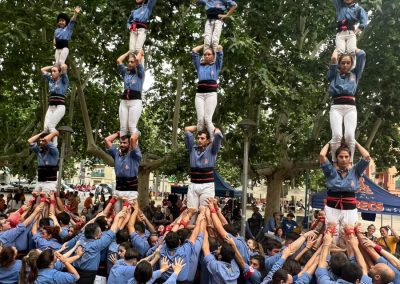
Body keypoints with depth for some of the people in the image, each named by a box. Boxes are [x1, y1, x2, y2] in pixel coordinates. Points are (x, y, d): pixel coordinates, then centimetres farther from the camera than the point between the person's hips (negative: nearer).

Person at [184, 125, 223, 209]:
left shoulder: (211, 149, 5)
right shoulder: (193, 148, 12)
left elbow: (218, 133, -6)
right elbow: (187, 129, 13)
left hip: (207, 185, -3)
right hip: (193, 185, 3)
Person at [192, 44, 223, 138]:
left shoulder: (216, 65, 17)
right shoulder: (199, 66, 21)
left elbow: (220, 49, 11)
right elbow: (194, 51, 21)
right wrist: (205, 45, 35)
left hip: (211, 94, -2)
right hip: (199, 94, 2)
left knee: (207, 119, -17)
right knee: (200, 119, -13)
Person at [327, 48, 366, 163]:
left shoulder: (355, 74, 25)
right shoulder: (334, 75, 22)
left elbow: (362, 55, 19)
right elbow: (333, 59, 7)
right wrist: (337, 49, 26)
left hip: (351, 107, 1)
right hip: (336, 107, -1)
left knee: (349, 135, -21)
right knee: (337, 135, -23)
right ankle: (335, 163, -19)